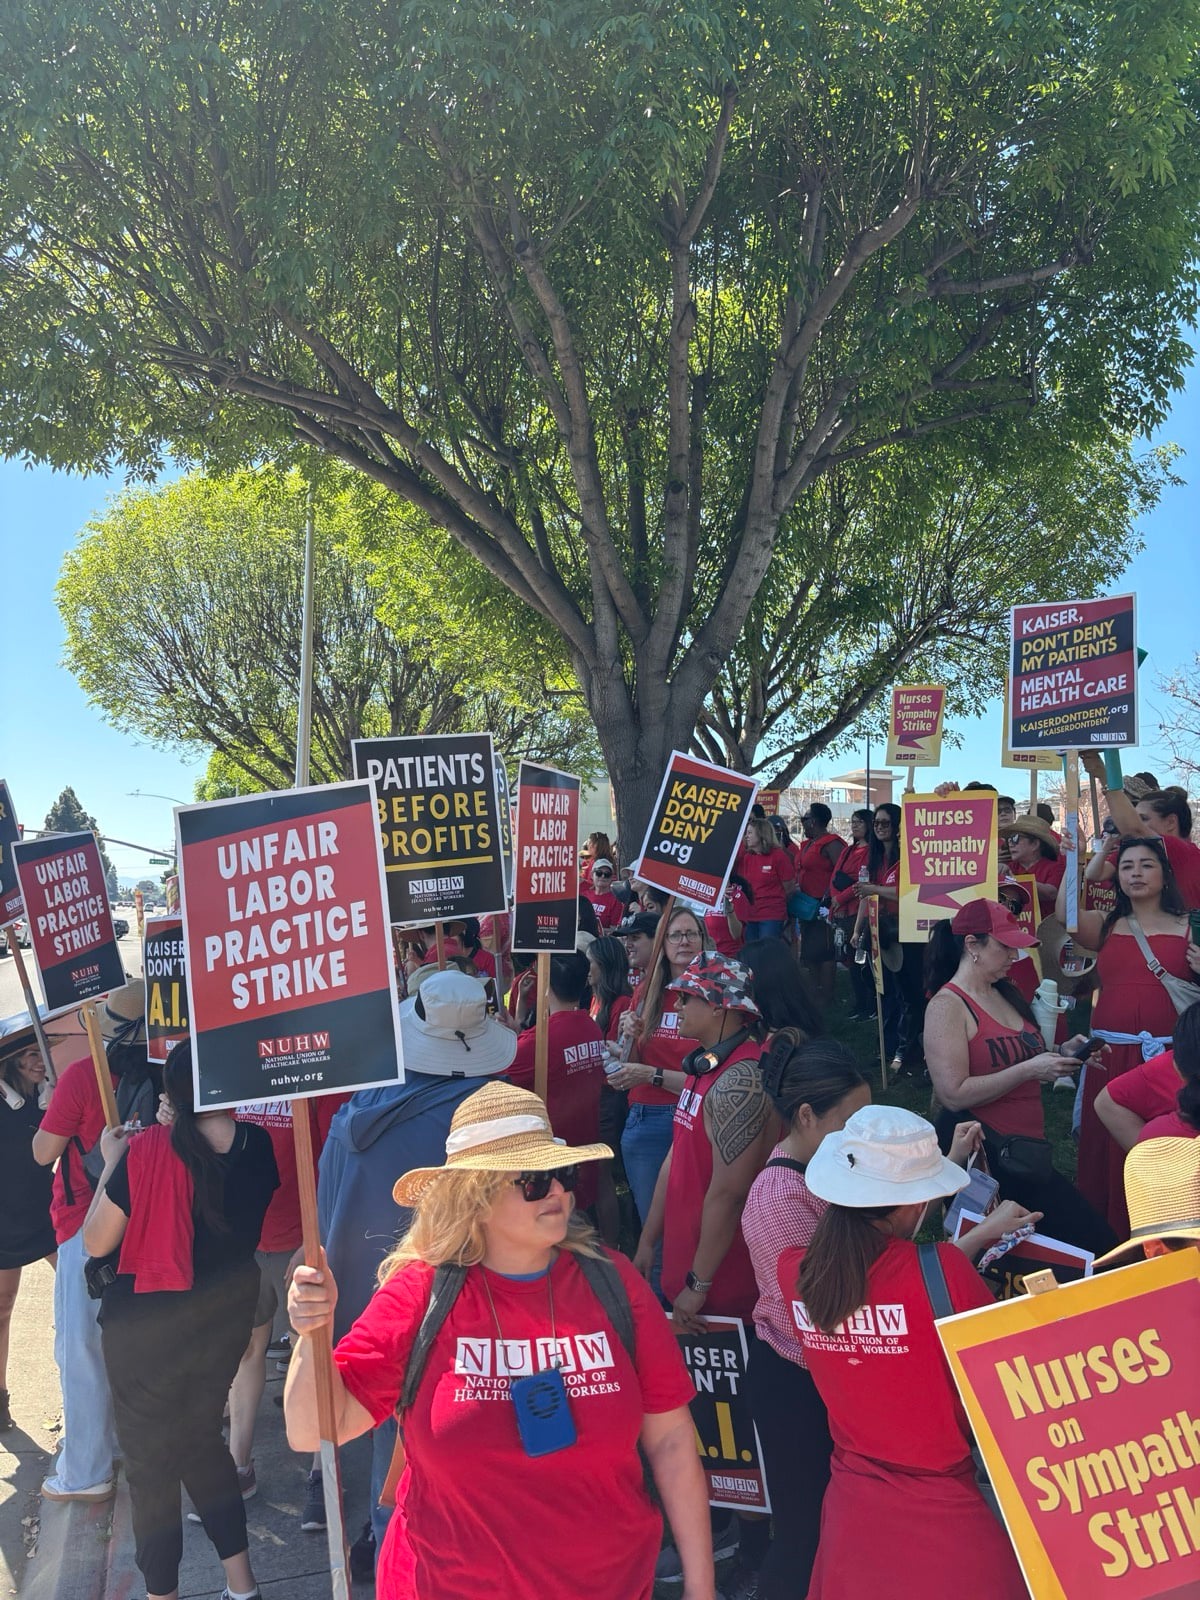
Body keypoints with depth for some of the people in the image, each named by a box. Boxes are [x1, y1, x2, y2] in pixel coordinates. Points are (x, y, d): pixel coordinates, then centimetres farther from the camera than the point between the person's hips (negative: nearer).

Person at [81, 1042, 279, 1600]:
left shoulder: (146, 1152, -24)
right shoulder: (257, 1145, -11)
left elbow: (96, 1243, -13)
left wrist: (111, 1163, -3)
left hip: (146, 1324, -5)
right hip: (229, 1309, 5)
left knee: (150, 1460, 14)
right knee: (201, 1437, 24)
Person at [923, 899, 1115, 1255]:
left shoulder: (1006, 994, 12)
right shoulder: (948, 1006, -12)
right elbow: (954, 1094, -20)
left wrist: (1058, 1055, 5)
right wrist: (1029, 1069, -20)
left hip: (1027, 1146, 8)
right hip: (983, 1151, -8)